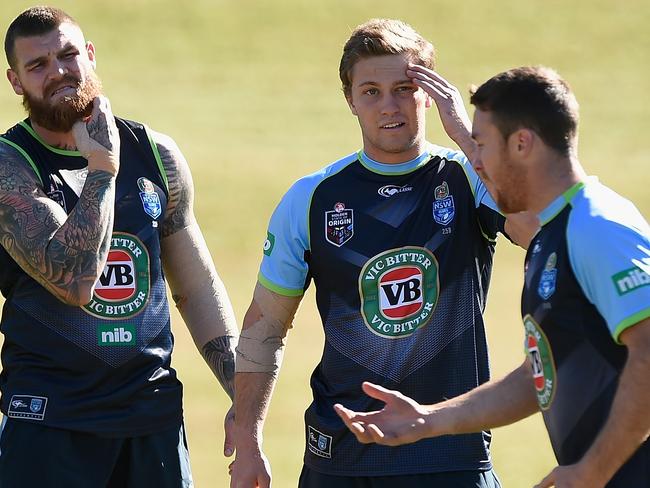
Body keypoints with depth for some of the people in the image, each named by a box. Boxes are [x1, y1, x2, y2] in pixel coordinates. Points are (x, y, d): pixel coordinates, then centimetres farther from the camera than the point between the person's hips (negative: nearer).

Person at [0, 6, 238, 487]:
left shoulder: (156, 154, 7)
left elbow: (197, 289, 13)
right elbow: (74, 281, -22)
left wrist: (243, 399, 6)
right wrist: (103, 168, -18)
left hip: (154, 412, 4)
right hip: (49, 421, -4)